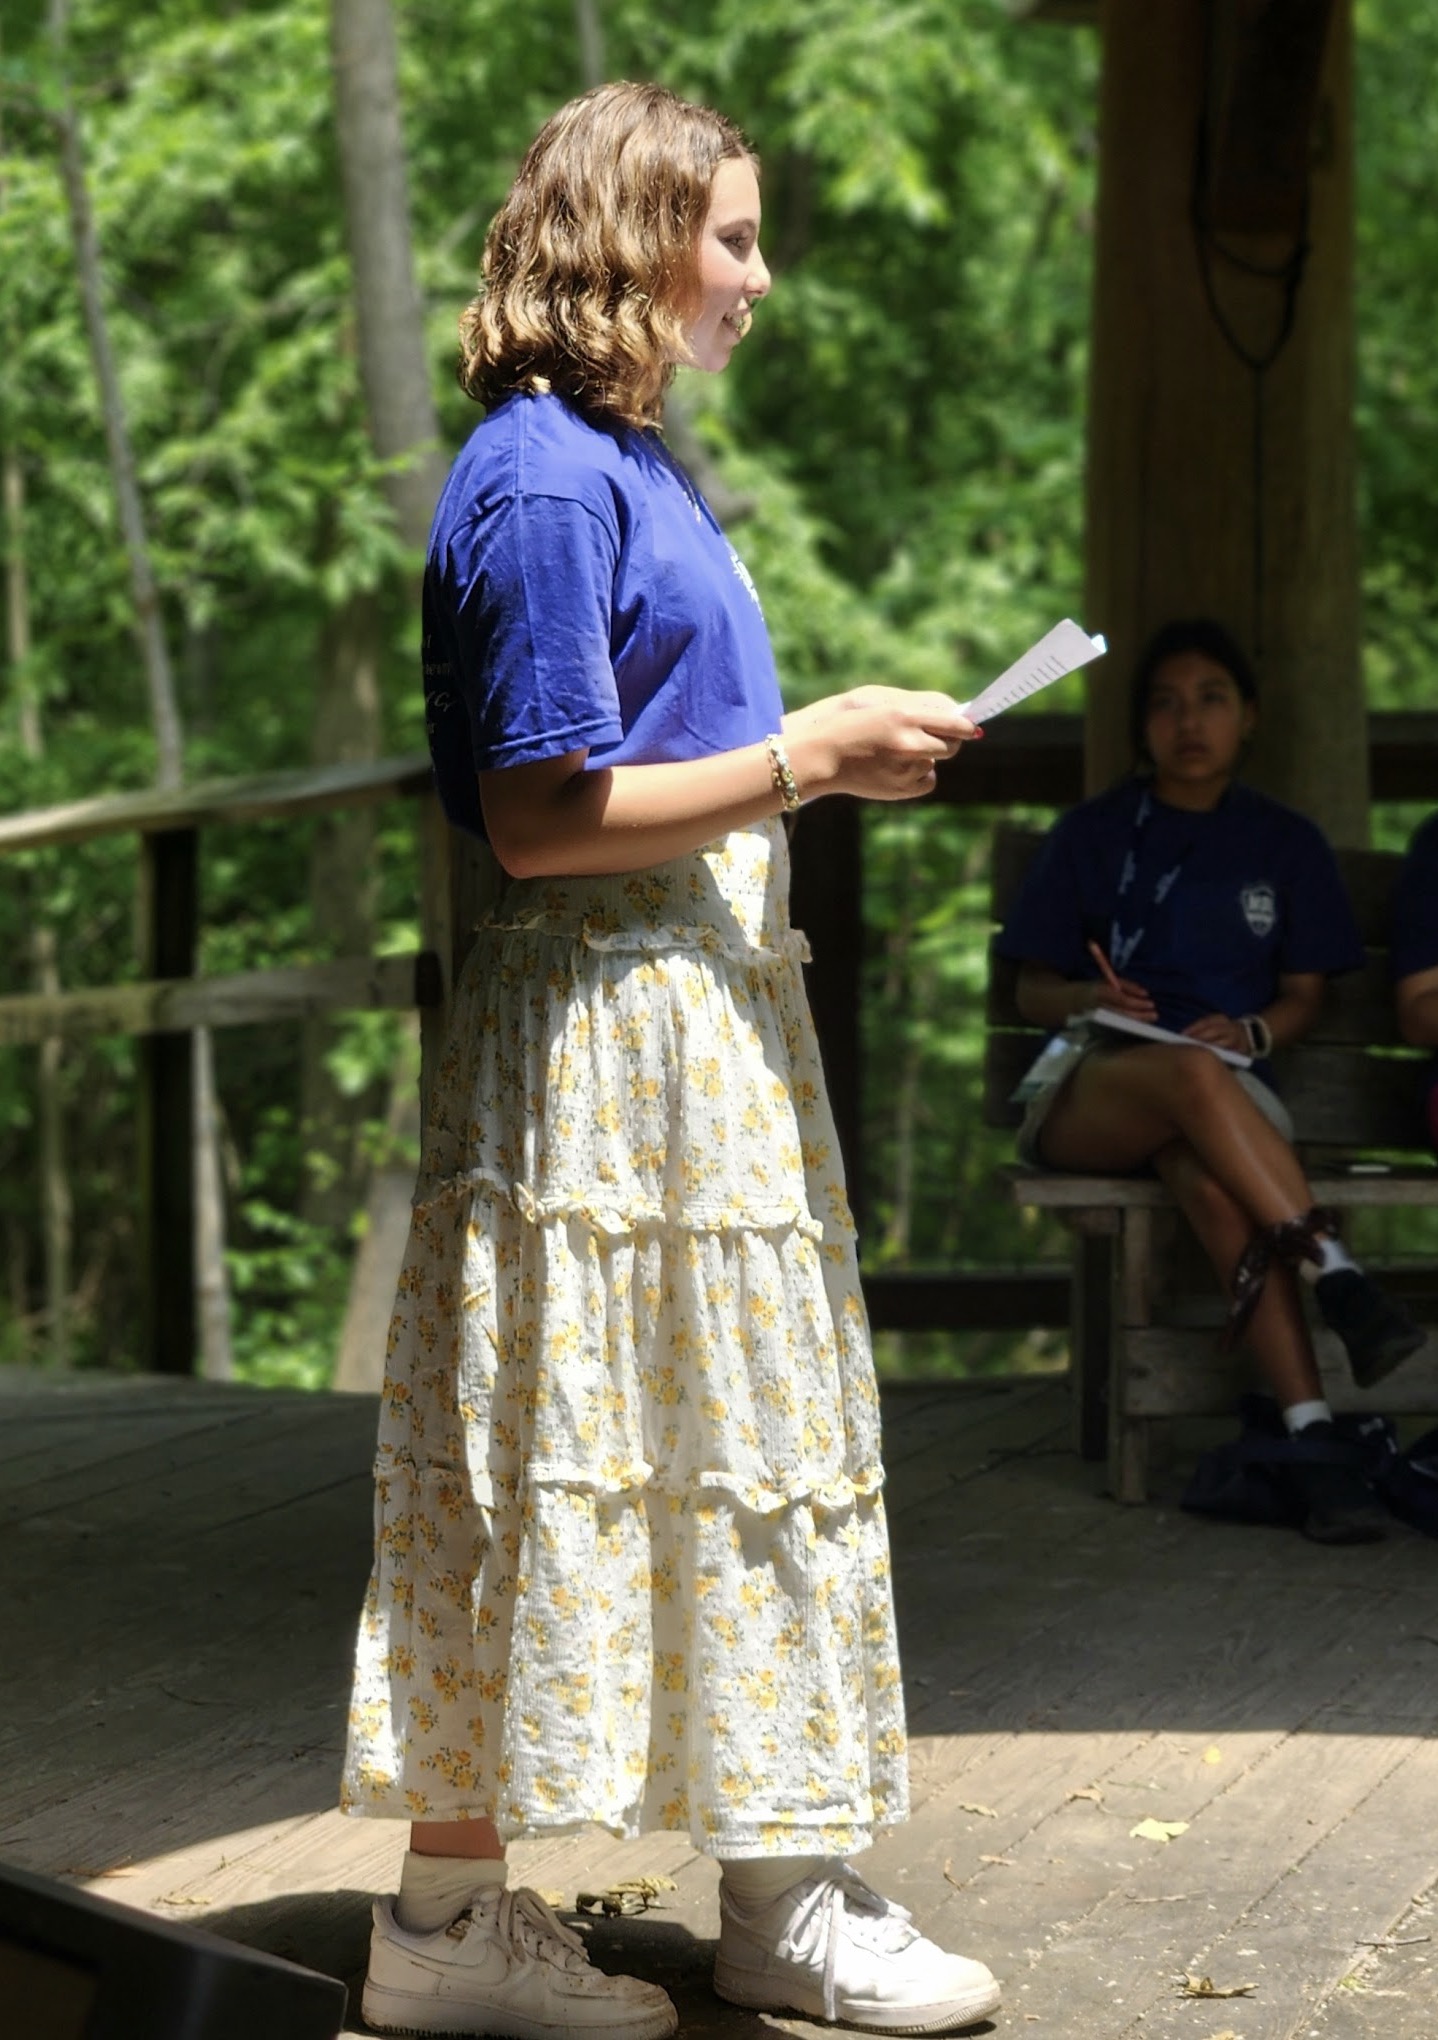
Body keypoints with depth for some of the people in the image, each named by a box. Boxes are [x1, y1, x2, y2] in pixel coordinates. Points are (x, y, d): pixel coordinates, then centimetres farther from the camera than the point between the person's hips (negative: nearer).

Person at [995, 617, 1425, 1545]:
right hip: (1089, 1084, -1)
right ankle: (1339, 1277, -48)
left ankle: (1311, 1435, -51)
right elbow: (1033, 990, 13)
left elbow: (1305, 994, 16)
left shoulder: (1285, 842, 17)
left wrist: (1252, 1030, -8)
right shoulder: (1094, 834, 13)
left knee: (1210, 1175, -39)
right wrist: (1092, 999, -11)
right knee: (1191, 1074, -40)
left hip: (1231, 1082, 1)